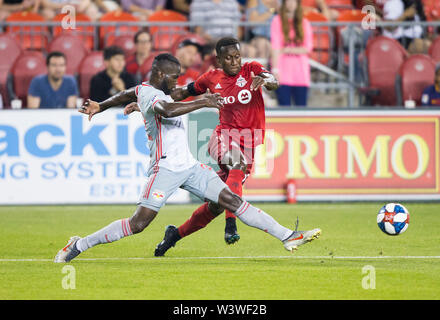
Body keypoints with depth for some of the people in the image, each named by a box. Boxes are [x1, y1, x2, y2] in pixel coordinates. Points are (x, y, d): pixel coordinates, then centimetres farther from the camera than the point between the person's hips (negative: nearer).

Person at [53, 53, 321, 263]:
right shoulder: (148, 93, -12)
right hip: (166, 168, -9)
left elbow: (126, 96, 35)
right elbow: (167, 111, -33)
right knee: (138, 224, -12)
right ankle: (80, 245, 0)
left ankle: (287, 236, -2)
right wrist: (202, 103, -27)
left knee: (232, 200, 1)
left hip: (189, 167, 9)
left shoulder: (146, 90, 17)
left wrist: (101, 106, 52)